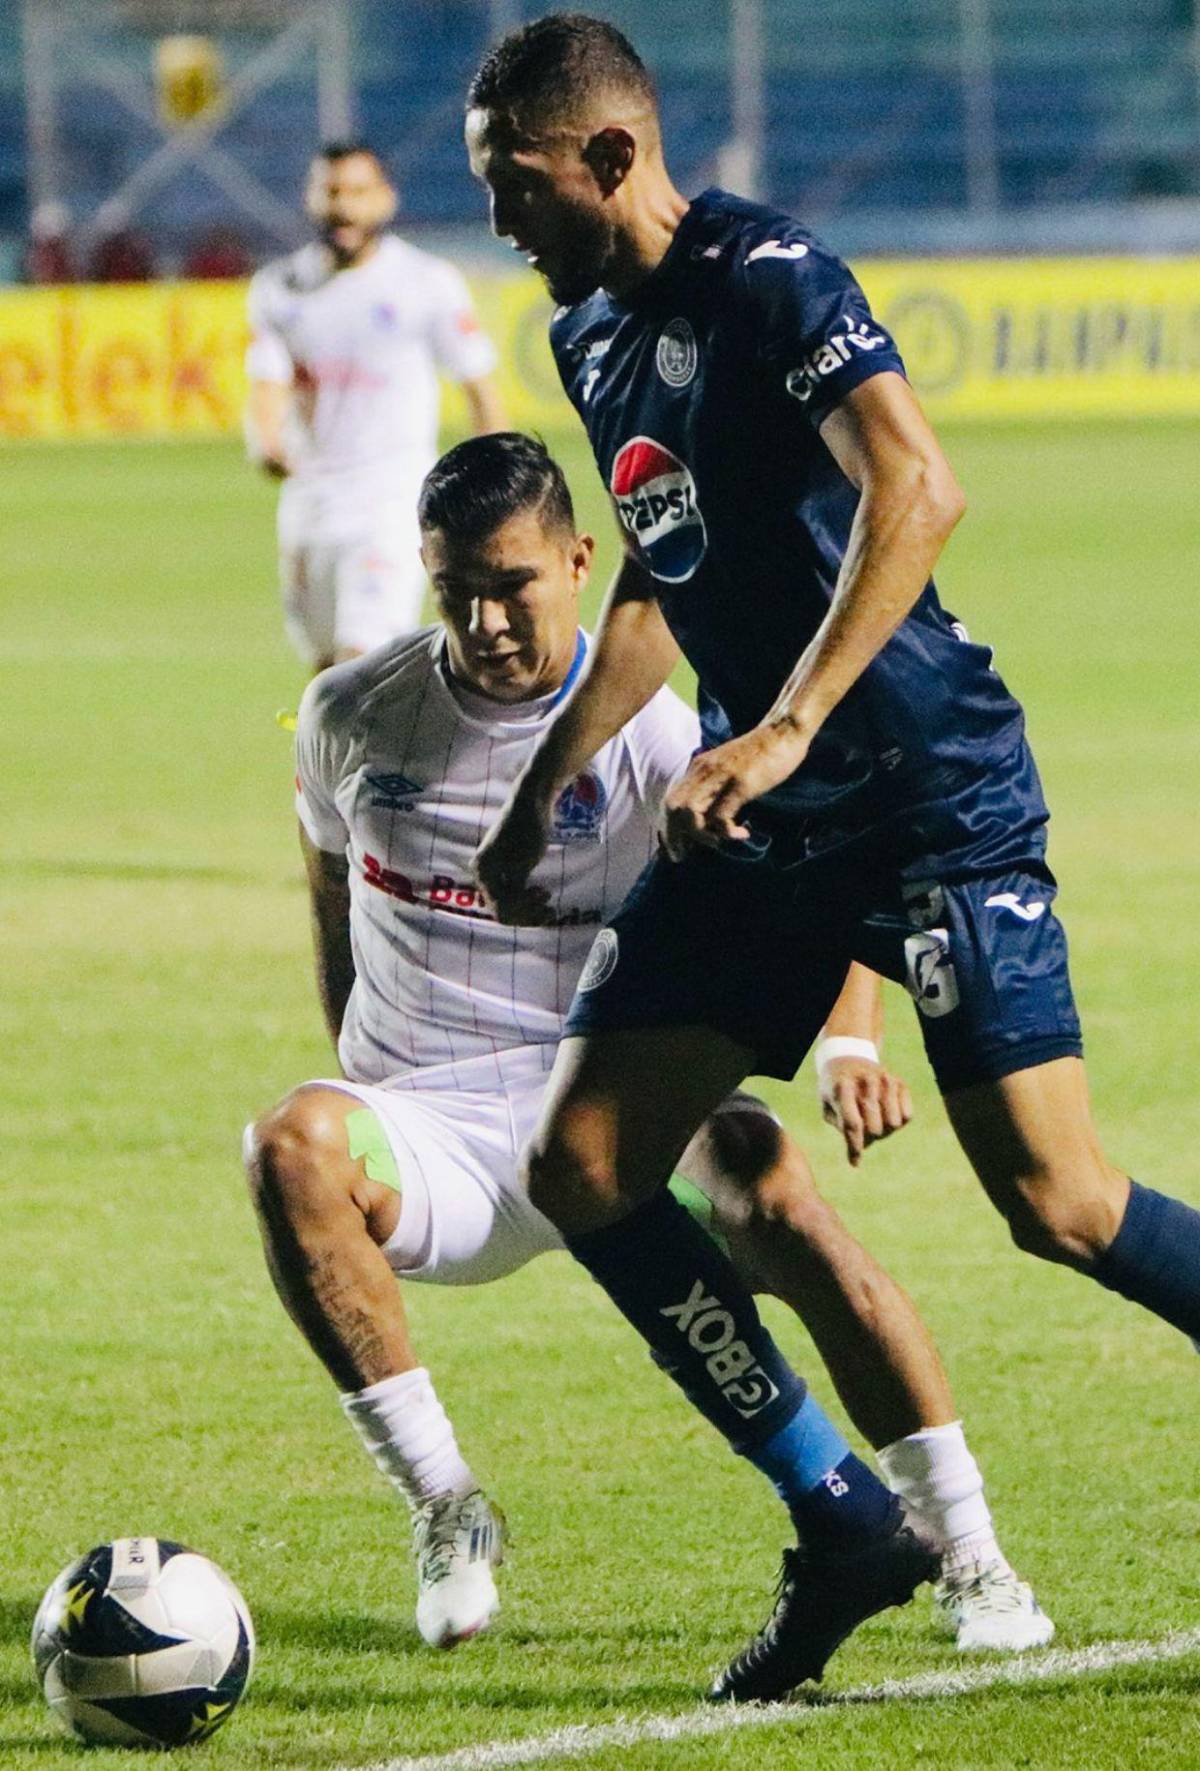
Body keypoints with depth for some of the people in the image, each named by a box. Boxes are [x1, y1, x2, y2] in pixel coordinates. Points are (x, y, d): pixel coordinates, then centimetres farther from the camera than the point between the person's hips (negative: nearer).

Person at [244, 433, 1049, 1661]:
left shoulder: (651, 734, -5)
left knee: (771, 1191, -34)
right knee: (292, 1146, -34)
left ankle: (966, 1554, -25)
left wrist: (846, 1046, -26)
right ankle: (444, 1510, -22)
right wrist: (366, 1106, 13)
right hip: (427, 1125, 2)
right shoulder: (352, 717, 3)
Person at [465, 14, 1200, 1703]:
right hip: (758, 820, 9)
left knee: (1055, 1200, -14)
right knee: (581, 1165, 0)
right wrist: (542, 785, 24)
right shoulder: (590, 340, 12)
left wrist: (786, 728, -33)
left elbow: (917, 490, -28)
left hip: (931, 789, -9)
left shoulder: (764, 279, -15)